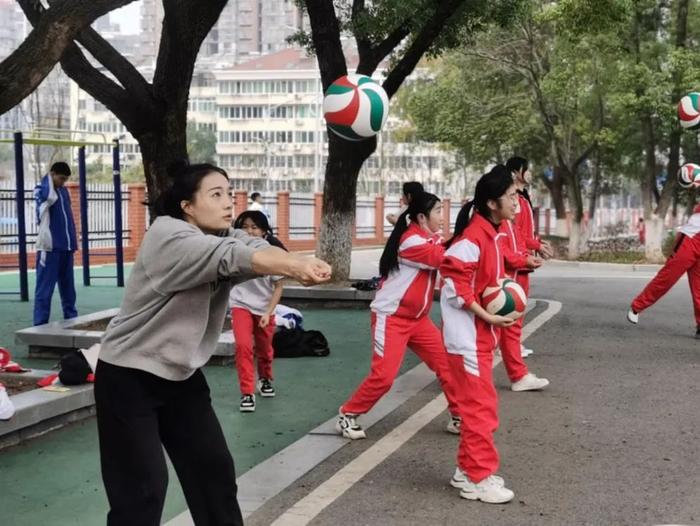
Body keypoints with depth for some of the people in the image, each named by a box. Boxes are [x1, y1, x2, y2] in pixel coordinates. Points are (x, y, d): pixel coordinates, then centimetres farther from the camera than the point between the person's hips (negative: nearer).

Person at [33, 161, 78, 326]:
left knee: (67, 285, 15)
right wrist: (49, 178, -14)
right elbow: (50, 197, -30)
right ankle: (40, 324, -4)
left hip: (66, 245, 7)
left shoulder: (64, 190, 14)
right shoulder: (41, 189, -6)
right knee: (45, 287, -6)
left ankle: (71, 317, 24)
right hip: (50, 246, -7)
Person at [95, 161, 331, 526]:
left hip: (181, 374, 8)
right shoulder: (167, 235, -20)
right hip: (129, 377, -7)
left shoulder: (224, 235, 1)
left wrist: (305, 266, -40)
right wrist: (298, 267, -46)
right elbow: (234, 257, -35)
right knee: (142, 488, -6)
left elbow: (260, 250, -20)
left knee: (214, 469, 10)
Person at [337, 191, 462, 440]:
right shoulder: (410, 241, -20)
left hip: (418, 318, 9)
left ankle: (459, 417, 13)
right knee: (383, 375, -12)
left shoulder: (432, 239, 10)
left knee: (448, 363, 3)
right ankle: (347, 415, 7)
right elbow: (445, 258, -26)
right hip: (391, 317, -9)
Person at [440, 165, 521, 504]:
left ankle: (468, 470, 27)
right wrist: (488, 318, -20)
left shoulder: (491, 235, 10)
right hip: (468, 337, -10)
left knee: (479, 405, 16)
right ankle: (479, 479, 7)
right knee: (481, 407, -3)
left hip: (480, 336, 10)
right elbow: (454, 286, -22)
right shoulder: (473, 237, -20)